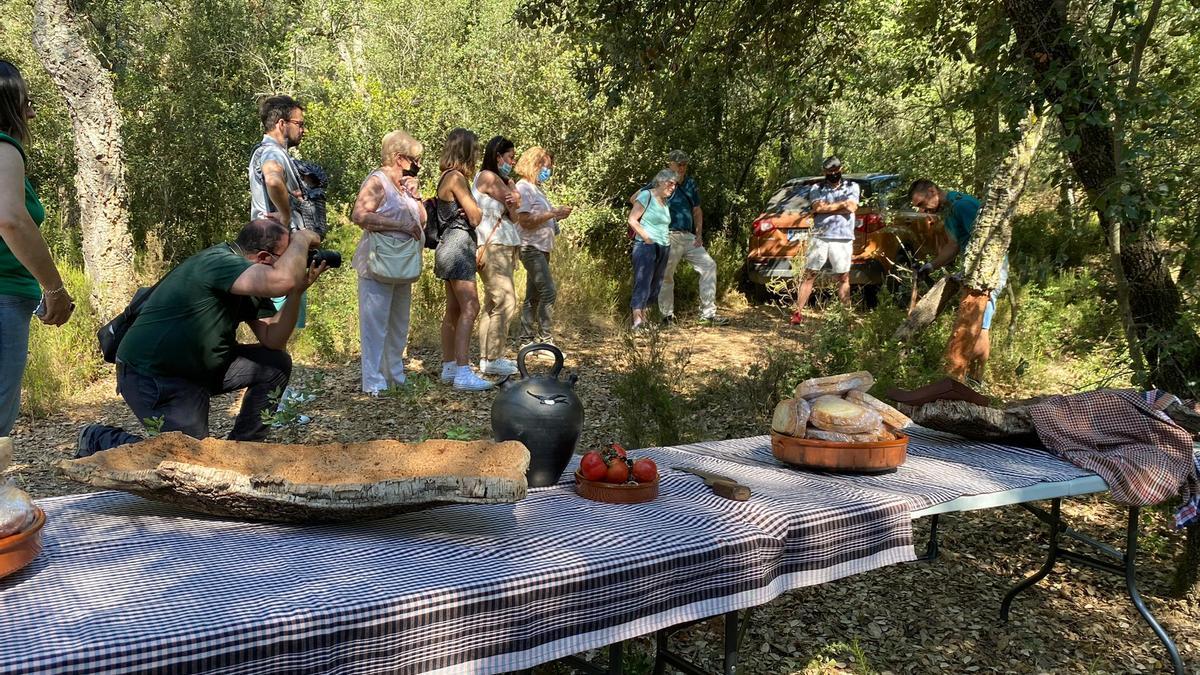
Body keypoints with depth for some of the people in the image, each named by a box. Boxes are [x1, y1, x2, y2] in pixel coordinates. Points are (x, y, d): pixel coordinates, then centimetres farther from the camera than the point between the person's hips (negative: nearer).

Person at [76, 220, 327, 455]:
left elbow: (273, 340, -3)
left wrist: (297, 291, -13)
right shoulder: (217, 262, -26)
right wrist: (302, 239, -24)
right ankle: (98, 439, 12)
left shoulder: (251, 283, 3)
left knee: (276, 364, -2)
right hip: (151, 375, -9)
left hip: (201, 367, 9)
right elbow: (282, 280, -43)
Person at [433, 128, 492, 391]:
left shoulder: (448, 177, 16)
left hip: (452, 249, 11)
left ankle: (449, 367, 20)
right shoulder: (457, 177, -14)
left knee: (454, 310, 13)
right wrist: (477, 208, 6)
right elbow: (475, 217, -13)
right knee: (470, 308, -14)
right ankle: (463, 373, -18)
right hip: (457, 248, -11)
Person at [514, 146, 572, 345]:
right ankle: (546, 340, -14)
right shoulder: (523, 187, -10)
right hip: (532, 248, -10)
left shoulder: (536, 187, 19)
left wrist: (557, 215, 8)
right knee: (549, 291, -16)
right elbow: (525, 221, -19)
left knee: (534, 296, 11)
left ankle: (527, 340, 16)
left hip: (542, 248, 10)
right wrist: (552, 213, -18)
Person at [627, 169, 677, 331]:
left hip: (663, 248, 8)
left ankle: (643, 317, 14)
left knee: (655, 284, 7)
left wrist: (668, 238, 13)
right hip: (646, 246, -8)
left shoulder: (666, 201, 17)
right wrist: (646, 237, -15)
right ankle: (637, 320, -21)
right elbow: (632, 220, -9)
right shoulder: (646, 195, -5)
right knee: (643, 281, -15)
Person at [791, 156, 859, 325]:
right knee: (809, 275, 0)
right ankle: (798, 312, 0)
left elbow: (851, 208, -5)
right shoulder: (816, 188, 11)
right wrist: (842, 204, -4)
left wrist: (826, 207, -4)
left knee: (844, 278, 7)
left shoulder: (852, 187, 12)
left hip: (843, 239, 0)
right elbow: (818, 207, -8)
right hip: (819, 238, 0)